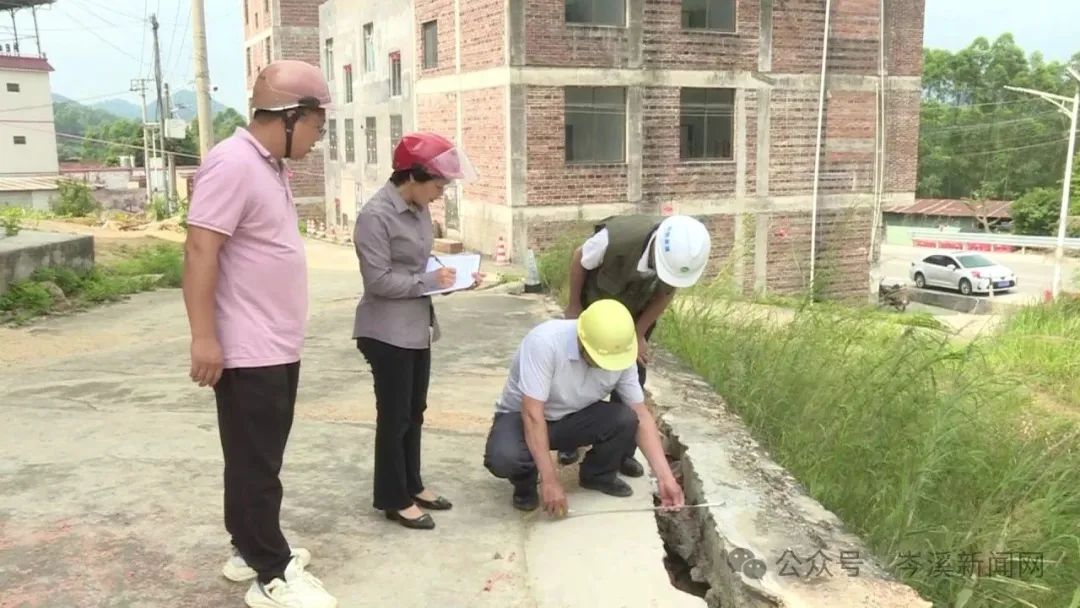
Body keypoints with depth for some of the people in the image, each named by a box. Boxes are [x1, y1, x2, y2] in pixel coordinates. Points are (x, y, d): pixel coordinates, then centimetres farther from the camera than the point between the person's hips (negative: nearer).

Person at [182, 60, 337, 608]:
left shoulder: (271, 165, 11)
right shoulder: (233, 164, -18)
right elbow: (200, 251, -22)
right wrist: (204, 337, -23)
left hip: (279, 346, 10)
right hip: (248, 351, -10)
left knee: (261, 458, 19)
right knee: (255, 464, 2)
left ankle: (250, 549, 33)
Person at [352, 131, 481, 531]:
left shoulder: (419, 209, 7)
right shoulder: (376, 215, -19)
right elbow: (378, 280, -21)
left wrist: (454, 276, 2)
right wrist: (430, 281, -18)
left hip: (418, 327, 9)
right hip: (388, 332, -8)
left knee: (414, 413, 17)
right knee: (394, 416, 3)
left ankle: (412, 486, 32)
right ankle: (394, 499, 17)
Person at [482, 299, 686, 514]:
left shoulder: (619, 354, -18)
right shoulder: (544, 342, -34)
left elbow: (641, 416, -12)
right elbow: (532, 414, -34)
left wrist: (665, 477, -19)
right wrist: (550, 481, -34)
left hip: (572, 418, 4)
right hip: (522, 416, -4)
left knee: (626, 419, -24)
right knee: (503, 457, -36)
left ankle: (597, 475, 6)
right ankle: (525, 481, 1)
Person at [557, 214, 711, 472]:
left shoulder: (686, 255, -32)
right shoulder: (614, 238, -43)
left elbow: (667, 292, -10)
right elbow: (579, 260, -20)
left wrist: (639, 334, -6)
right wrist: (573, 308, -8)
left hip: (637, 314, 2)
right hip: (595, 307, -2)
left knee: (632, 380, 1)